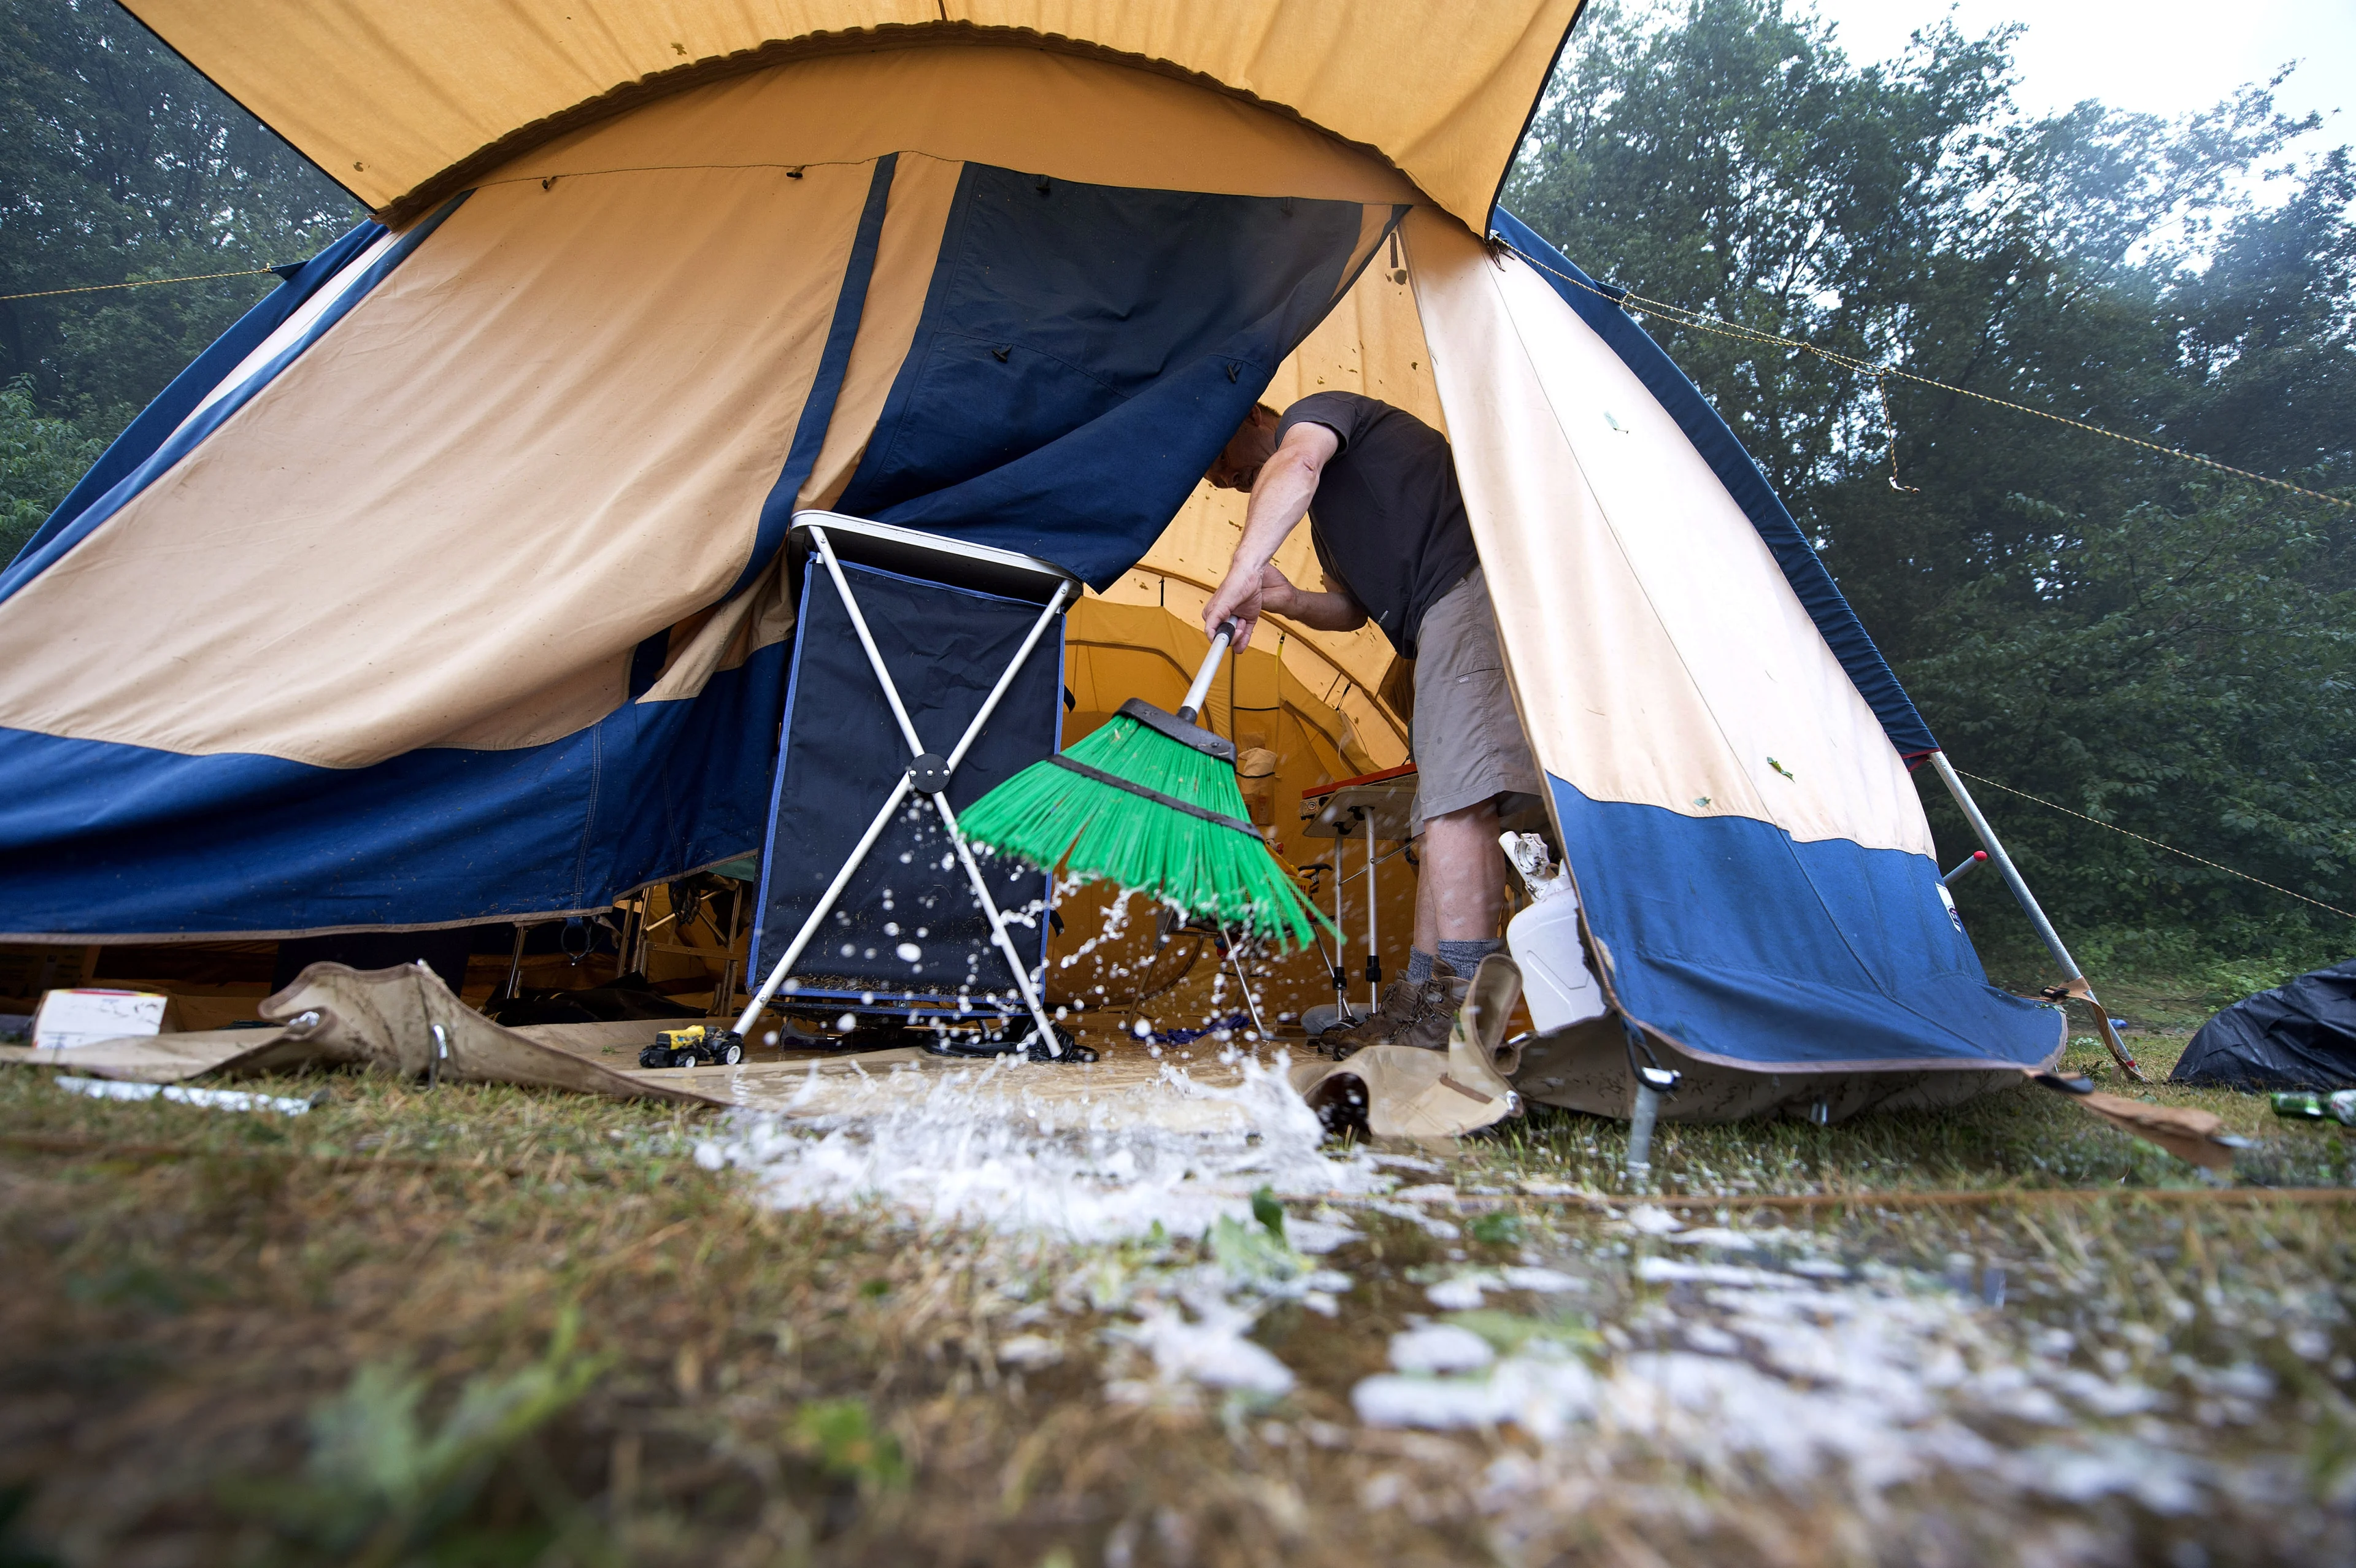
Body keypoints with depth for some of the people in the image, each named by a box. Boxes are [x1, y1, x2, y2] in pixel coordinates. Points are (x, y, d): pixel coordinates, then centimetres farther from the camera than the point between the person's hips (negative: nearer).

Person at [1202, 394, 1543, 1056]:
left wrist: (1241, 575, -25)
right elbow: (1355, 607, 32)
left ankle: (1452, 1010, -24)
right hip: (1450, 610, 11)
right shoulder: (1328, 519, 34)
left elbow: (1297, 465, -18)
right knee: (1452, 806, 4)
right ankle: (1426, 999, 6)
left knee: (1456, 800, -20)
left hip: (1475, 582, -11)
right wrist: (1289, 601, 12)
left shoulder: (1315, 410, 7)